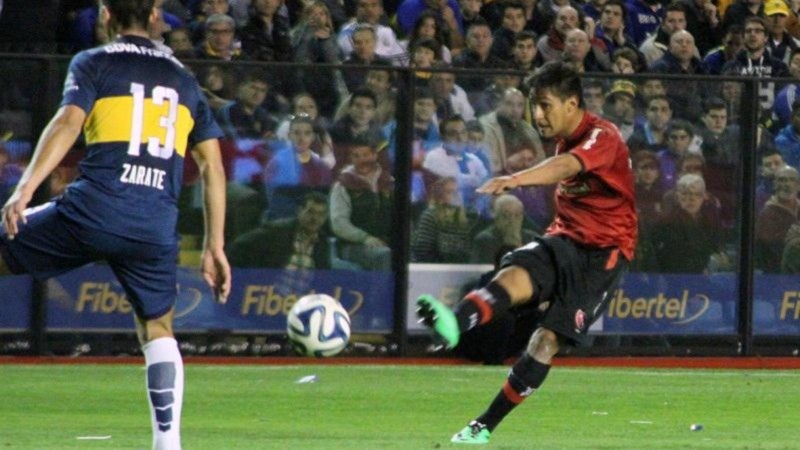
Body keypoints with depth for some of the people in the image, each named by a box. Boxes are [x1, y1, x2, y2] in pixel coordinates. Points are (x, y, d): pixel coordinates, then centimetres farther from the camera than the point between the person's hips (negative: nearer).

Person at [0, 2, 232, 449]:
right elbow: (213, 166, 18)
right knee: (158, 330, 17)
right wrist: (215, 248, 21)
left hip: (93, 211, -3)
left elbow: (68, 123, -10)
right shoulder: (184, 79, 21)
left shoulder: (93, 63, 8)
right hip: (157, 228, 4)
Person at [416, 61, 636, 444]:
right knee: (515, 276, -27)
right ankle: (455, 322, -58)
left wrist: (519, 179, -54)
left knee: (549, 339, -13)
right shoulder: (565, 140, 12)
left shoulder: (602, 136, -16)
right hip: (565, 239, 6)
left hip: (603, 251, -6)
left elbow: (568, 166, -37)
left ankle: (485, 426, -9)